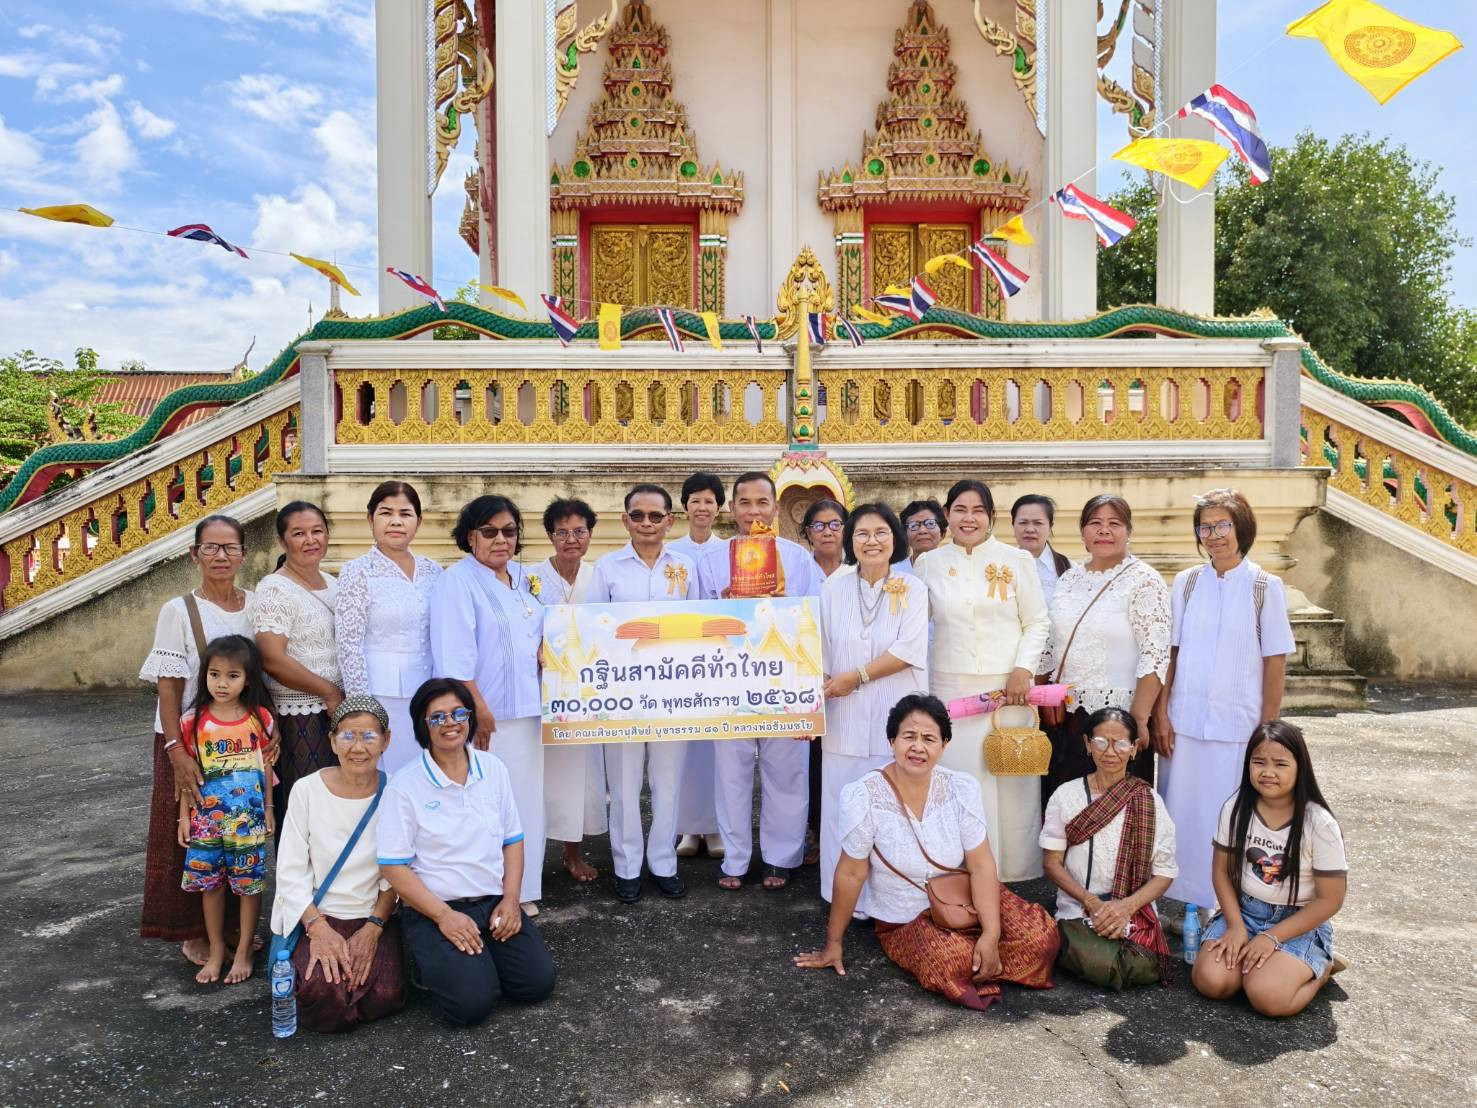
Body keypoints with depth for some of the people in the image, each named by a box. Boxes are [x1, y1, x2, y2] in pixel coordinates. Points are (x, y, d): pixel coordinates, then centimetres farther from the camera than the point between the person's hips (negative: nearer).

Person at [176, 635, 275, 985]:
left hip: (248, 817, -1)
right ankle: (216, 951, 26)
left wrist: (268, 809, 5)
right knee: (210, 883, 10)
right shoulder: (193, 721, -4)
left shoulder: (260, 718, -5)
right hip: (207, 817, 1)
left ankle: (243, 952, 20)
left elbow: (266, 765, 3)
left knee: (249, 884, 6)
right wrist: (185, 815, 3)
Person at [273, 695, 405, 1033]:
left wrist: (373, 928, -11)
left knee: (385, 996, -21)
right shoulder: (307, 790, -7)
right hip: (316, 914, -1)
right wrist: (318, 927, -17)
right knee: (322, 990, -26)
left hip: (377, 916, 1)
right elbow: (290, 871, -5)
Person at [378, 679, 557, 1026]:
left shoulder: (494, 769, 5)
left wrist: (510, 899, -3)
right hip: (433, 908, -4)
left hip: (495, 903, 4)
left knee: (538, 981, -11)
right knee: (471, 1002, -21)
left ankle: (479, 959, 15)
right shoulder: (404, 785, -9)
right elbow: (393, 867, -9)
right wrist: (444, 916, -16)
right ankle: (435, 962, 9)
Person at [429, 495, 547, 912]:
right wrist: (479, 710, -21)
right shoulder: (458, 581, -10)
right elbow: (454, 655, -18)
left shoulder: (521, 577, 13)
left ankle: (521, 891, 25)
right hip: (482, 717, -7)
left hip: (525, 712, 8)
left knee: (525, 803, 13)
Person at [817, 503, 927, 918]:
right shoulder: (833, 589, 7)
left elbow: (909, 650, -8)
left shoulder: (912, 589, 2)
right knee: (843, 806, 3)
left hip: (896, 716, -1)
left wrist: (857, 676, -11)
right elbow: (820, 655, 7)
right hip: (845, 717, 2)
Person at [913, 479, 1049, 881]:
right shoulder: (929, 563, 7)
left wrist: (1023, 669, -10)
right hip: (949, 688, 1)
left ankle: (1011, 874, 17)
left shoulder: (1017, 560, 3)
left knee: (1009, 784, 2)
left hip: (1007, 687, -1)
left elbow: (1036, 623, 4)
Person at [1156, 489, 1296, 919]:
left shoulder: (1265, 587, -3)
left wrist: (1268, 732, -5)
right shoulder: (1187, 583, 4)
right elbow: (1168, 654, 5)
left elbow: (1275, 664, -3)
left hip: (1237, 726, -2)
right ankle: (1184, 904, 23)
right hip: (1184, 722, 2)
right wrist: (1161, 715, -1)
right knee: (1182, 814, 8)